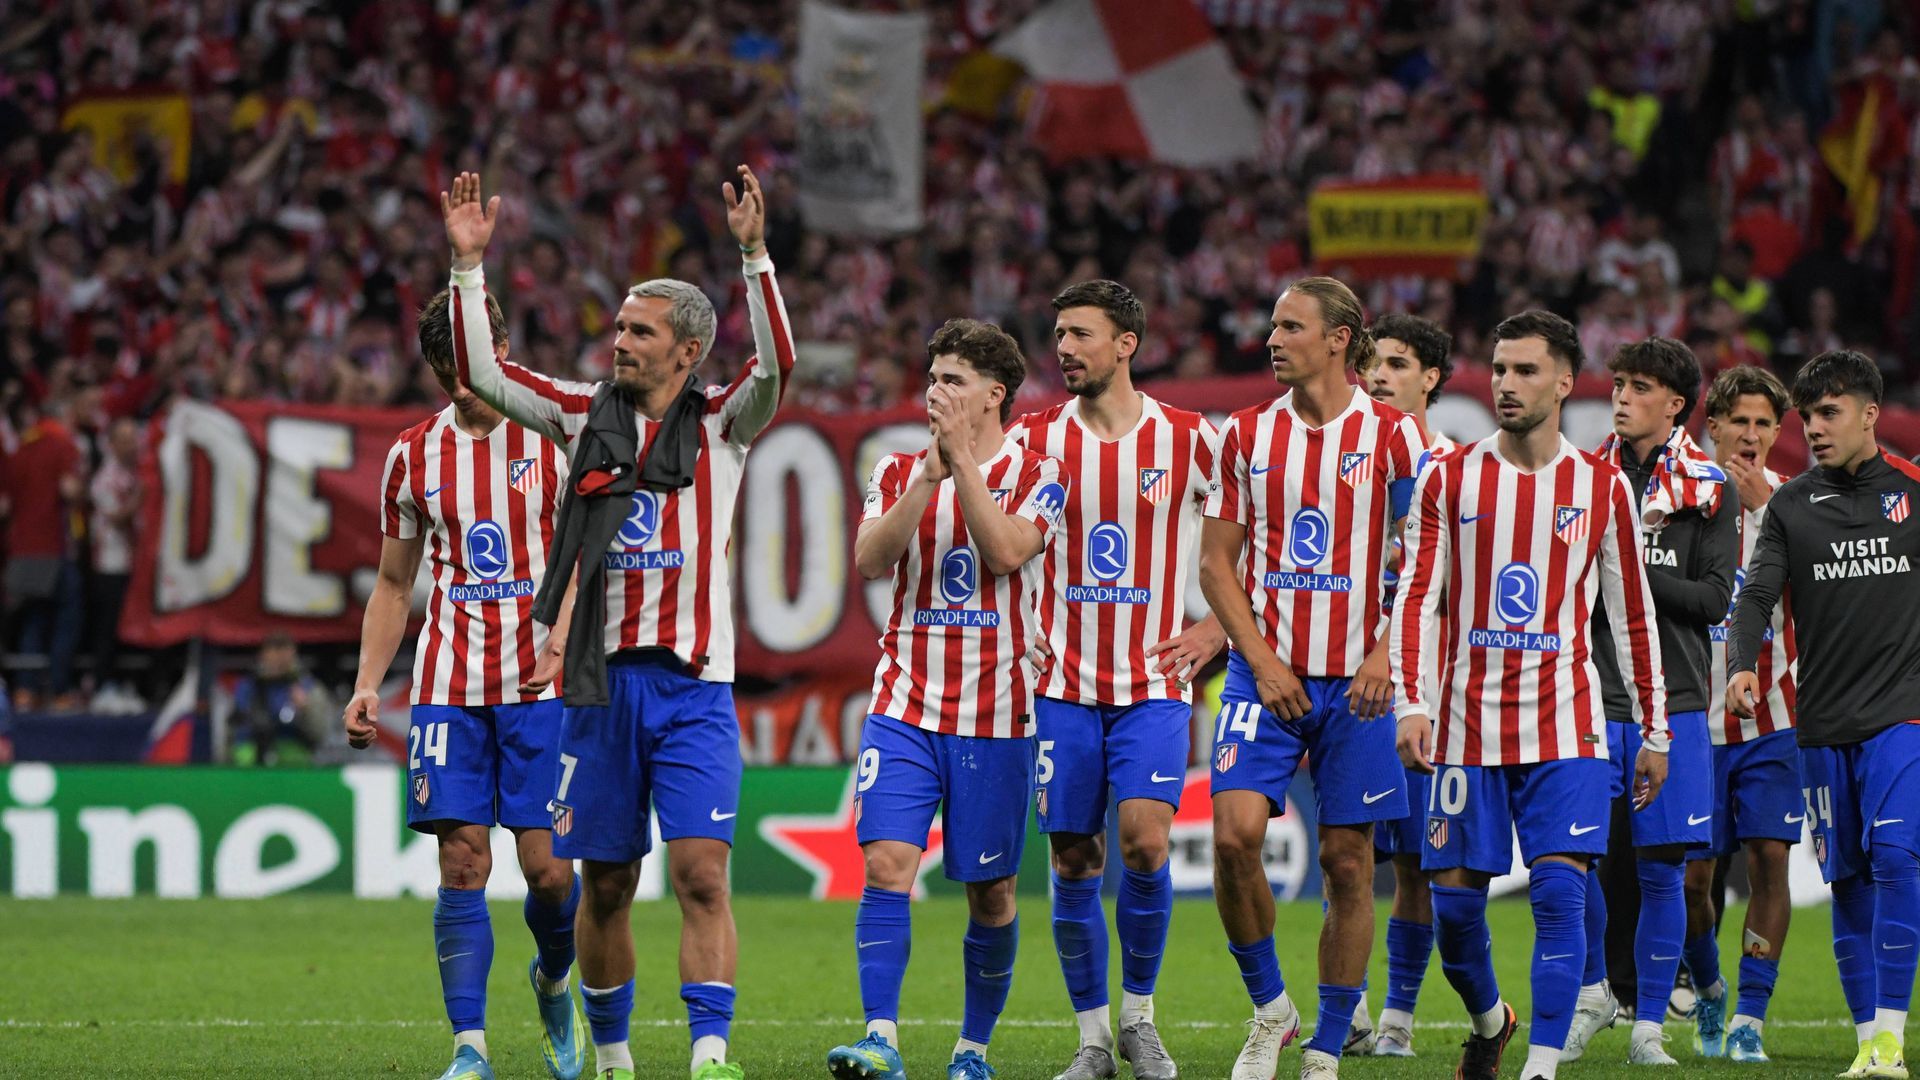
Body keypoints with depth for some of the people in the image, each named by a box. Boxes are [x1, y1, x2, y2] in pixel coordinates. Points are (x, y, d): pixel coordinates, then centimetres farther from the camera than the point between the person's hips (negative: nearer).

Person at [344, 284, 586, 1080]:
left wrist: (561, 644, -20)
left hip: (540, 685, -2)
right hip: (449, 685, 2)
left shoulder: (554, 440, 0)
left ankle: (553, 983, 26)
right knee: (462, 865, -6)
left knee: (547, 866, -6)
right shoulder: (414, 456, 9)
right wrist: (368, 684, 7)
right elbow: (394, 583, 17)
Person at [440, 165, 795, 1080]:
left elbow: (776, 363, -15)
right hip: (602, 683, 3)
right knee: (605, 883, 8)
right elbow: (482, 373, 5)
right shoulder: (587, 416, 9)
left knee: (701, 870, -13)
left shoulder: (721, 424, 2)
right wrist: (469, 265, -4)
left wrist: (754, 254, -25)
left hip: (693, 686, -3)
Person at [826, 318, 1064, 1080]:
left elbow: (1006, 551, -17)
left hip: (994, 715, -2)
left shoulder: (1034, 474, 1)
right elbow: (869, 560, -6)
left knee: (991, 890, 5)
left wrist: (962, 460, -19)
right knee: (886, 861, -15)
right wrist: (927, 479, -16)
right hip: (903, 708, 2)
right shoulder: (899, 472, 10)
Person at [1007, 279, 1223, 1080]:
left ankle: (1139, 1014, 1)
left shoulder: (1189, 440, -1)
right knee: (1075, 864, 1)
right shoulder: (1033, 439, 2)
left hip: (1153, 684, -2)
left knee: (1143, 837, -17)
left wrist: (1217, 629, 1)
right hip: (1064, 684, 2)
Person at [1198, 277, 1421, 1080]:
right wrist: (1261, 661, -4)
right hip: (1267, 673, 1)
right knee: (1235, 832, -16)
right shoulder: (1247, 434, 6)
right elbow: (1217, 562, 7)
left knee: (1348, 863, 1)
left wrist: (1385, 652, -11)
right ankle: (1269, 1007, 4)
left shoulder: (1392, 435, -1)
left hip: (1355, 682, -1)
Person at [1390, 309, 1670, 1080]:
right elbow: (1420, 601, 1)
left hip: (1564, 729, -1)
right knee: (1455, 900, 4)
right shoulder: (1449, 479, 3)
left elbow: (1633, 615, 11)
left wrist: (1654, 731, 12)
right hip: (1468, 723, 1)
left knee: (1560, 893, -13)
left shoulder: (1603, 488, 4)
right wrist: (1412, 704, -11)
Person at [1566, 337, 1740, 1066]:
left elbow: (1715, 598, -3)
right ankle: (1593, 991, 17)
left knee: (1661, 869, 0)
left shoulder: (1709, 491, 3)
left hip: (1673, 700, -1)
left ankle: (1648, 1025, 9)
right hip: (1593, 695, 1)